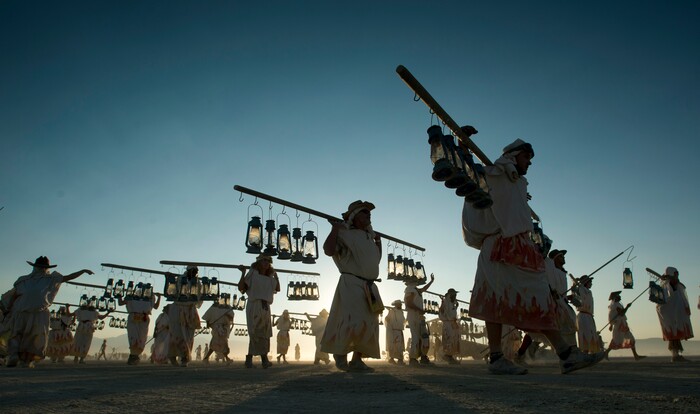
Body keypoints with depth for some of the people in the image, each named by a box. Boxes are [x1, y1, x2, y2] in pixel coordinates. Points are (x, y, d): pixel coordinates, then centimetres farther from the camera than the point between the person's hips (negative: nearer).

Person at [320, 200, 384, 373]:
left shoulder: (369, 238, 18)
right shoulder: (345, 234, -4)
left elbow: (377, 258, 31)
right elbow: (328, 250, -19)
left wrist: (378, 240, 28)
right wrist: (335, 228, -14)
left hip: (369, 287, 8)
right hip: (351, 284, -8)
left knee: (370, 325, 7)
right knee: (354, 322, -16)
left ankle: (356, 360, 16)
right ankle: (340, 353, 10)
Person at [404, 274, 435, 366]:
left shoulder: (415, 289, 18)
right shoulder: (410, 289, -10)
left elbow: (423, 289, 38)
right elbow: (409, 303, -18)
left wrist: (431, 281, 41)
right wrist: (420, 310, -17)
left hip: (419, 316, 10)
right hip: (413, 316, -10)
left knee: (424, 337, 7)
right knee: (415, 337, -9)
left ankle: (424, 358, 12)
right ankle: (412, 359, -3)